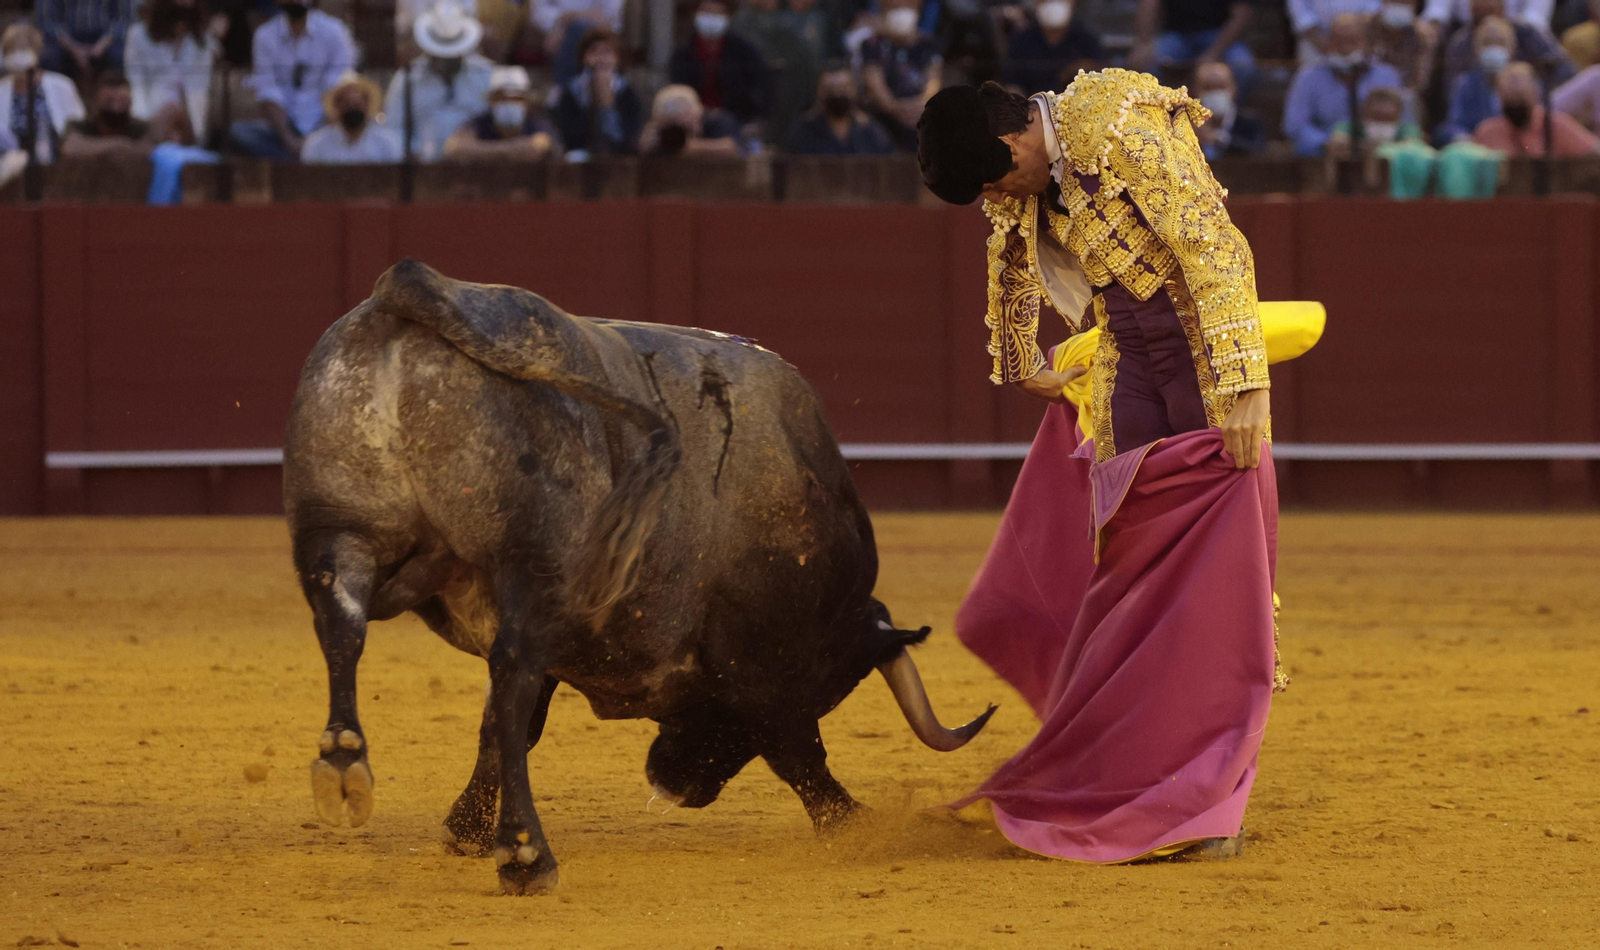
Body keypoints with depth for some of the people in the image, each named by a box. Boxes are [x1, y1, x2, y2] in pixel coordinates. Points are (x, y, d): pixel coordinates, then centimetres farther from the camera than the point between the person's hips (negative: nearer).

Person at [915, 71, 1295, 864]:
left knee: (1219, 582, -9)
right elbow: (1013, 268, 26)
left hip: (1205, 357, -7)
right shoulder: (1021, 182, 4)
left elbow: (1217, 253, -23)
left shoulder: (1124, 135, -21)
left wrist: (1239, 390, -26)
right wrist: (1021, 370, 40)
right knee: (1127, 573, 7)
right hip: (1127, 374, 7)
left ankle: (1209, 805, -8)